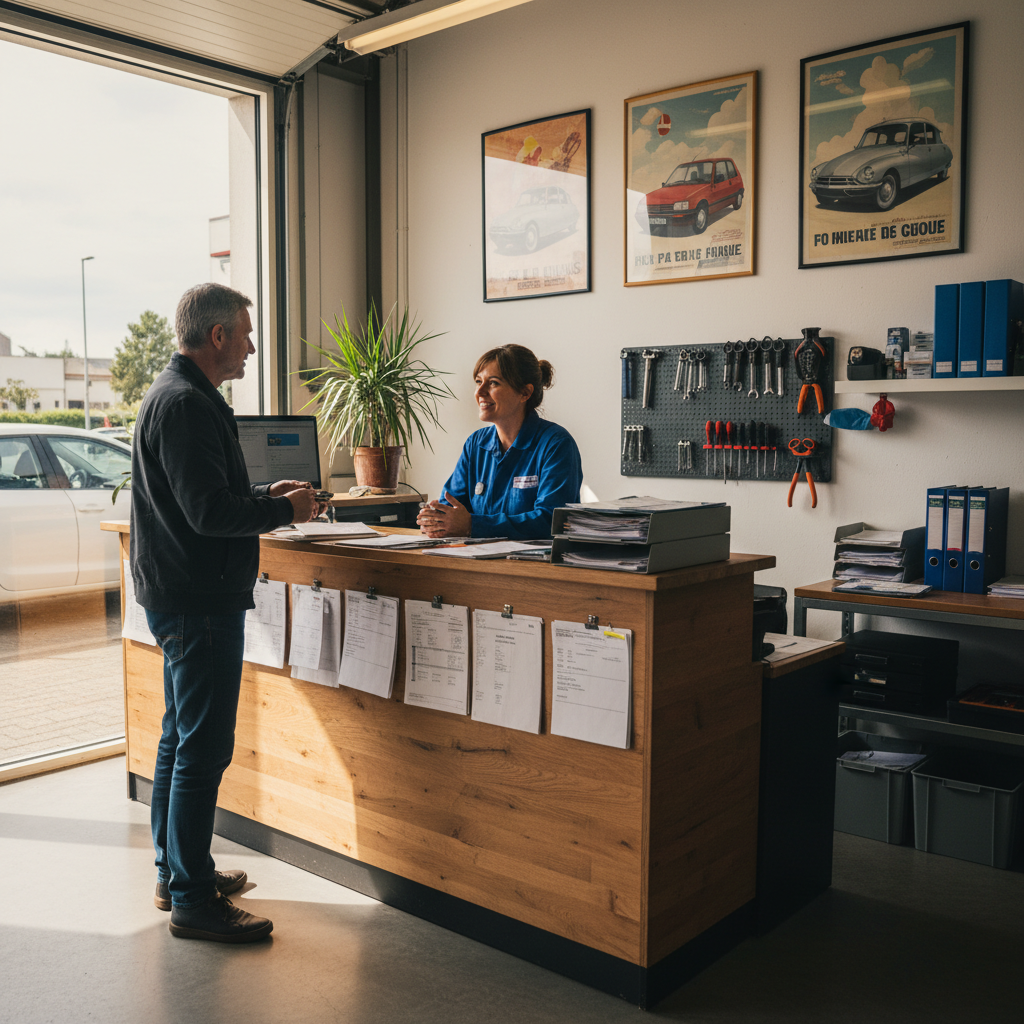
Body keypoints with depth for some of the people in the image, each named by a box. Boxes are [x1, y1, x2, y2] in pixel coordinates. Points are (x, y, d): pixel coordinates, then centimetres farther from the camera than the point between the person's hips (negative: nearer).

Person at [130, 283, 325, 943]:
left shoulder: (178, 395, 16)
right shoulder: (186, 404, -18)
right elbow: (209, 511, -25)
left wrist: (267, 494, 14)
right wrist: (285, 509, -11)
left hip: (183, 598, 11)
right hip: (200, 602, -11)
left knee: (182, 739, 18)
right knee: (204, 748, -4)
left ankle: (178, 873, 31)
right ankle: (192, 901, 6)